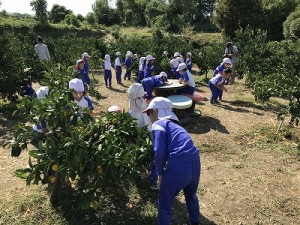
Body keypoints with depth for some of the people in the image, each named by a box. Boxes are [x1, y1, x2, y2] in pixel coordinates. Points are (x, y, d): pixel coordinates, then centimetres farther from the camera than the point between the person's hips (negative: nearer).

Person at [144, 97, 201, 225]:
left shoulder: (158, 124, -1)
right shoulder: (174, 124, 24)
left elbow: (159, 151, -14)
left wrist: (160, 173, 0)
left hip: (179, 166, -8)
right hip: (195, 162, 9)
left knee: (164, 203, 17)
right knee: (191, 195, 36)